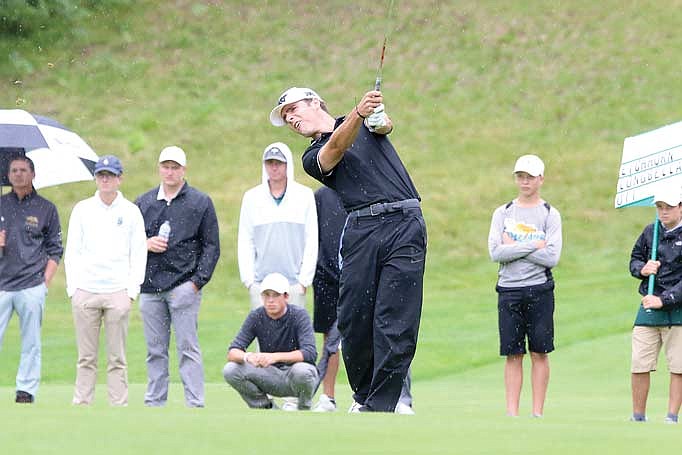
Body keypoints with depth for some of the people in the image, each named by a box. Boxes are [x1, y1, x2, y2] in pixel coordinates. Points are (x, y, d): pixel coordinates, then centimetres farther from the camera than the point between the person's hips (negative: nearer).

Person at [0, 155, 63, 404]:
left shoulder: (46, 209, 8)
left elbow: (55, 250, 8)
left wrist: (45, 281, -1)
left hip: (32, 287, -1)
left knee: (31, 343, 1)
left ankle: (26, 391, 6)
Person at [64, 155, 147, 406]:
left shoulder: (131, 211, 7)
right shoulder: (82, 209, 9)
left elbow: (139, 253, 7)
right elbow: (72, 251, 10)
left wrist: (132, 290, -2)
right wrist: (73, 288, 1)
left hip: (118, 293, -1)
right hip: (85, 291, 1)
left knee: (117, 358, -1)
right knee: (86, 357, 1)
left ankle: (119, 405, 1)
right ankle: (81, 404, 3)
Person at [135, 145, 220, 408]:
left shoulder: (200, 203, 6)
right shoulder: (144, 203, 16)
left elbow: (211, 246, 3)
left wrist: (198, 280, -7)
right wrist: (146, 244, -2)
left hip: (184, 286, -4)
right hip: (150, 287, 4)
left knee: (188, 348, -8)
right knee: (155, 350, 6)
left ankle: (195, 404, -9)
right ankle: (154, 403, 10)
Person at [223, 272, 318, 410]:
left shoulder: (298, 315, -15)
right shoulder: (256, 317, -6)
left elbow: (310, 353, -28)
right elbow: (232, 352, -12)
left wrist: (275, 357, -41)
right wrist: (247, 356, -37)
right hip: (270, 376, 3)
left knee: (302, 370, -38)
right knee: (230, 370, -19)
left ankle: (304, 409, -5)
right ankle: (267, 408, 2)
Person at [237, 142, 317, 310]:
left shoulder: (305, 195, 4)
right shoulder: (251, 197, 9)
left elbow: (312, 241, 4)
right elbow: (245, 243, 9)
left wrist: (304, 280, -2)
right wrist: (249, 280, 1)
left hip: (294, 283, -1)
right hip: (260, 283, 1)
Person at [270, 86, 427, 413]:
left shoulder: (367, 121, 20)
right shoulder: (313, 157, 14)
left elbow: (385, 126, -2)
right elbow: (337, 147, -7)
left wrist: (378, 117, -27)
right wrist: (359, 113, -27)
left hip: (405, 224, -1)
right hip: (361, 229, 2)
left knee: (396, 324, -9)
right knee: (354, 320, -5)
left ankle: (380, 406, -10)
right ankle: (363, 394, 13)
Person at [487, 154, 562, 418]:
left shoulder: (550, 215, 4)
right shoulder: (503, 213, 9)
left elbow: (552, 257, -9)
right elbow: (495, 252, -5)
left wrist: (514, 247, -8)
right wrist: (533, 246, -10)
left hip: (539, 290, -1)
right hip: (508, 289, 1)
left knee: (539, 353, 0)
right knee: (512, 354, 2)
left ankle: (537, 412, 4)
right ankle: (512, 412, 3)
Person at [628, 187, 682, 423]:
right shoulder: (650, 232, 9)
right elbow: (634, 260, 21)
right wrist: (642, 269, -3)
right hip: (649, 308, 3)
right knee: (639, 365, -2)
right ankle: (638, 417, 8)